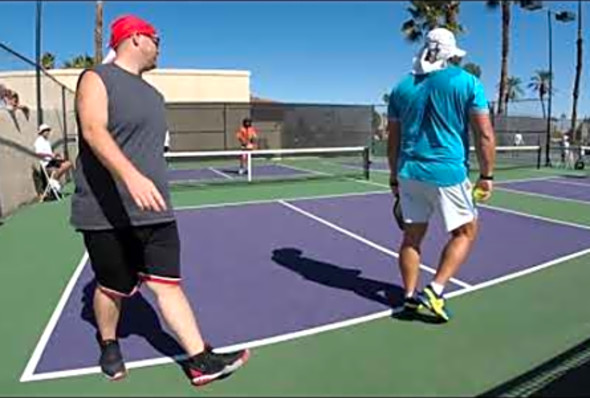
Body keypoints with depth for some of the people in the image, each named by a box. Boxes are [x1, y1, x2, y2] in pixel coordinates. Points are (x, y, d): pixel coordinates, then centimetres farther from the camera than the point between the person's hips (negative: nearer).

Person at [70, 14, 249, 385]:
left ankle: (200, 361, 3)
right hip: (106, 214, -5)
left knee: (167, 282, 1)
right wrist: (131, 176, -38)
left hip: (153, 211, 5)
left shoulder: (154, 94, 17)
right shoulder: (96, 79, -5)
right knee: (113, 288, 10)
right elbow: (94, 131, -23)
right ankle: (109, 344, 38)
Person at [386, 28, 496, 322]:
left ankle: (410, 297, 19)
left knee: (412, 235, 13)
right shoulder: (467, 82, -2)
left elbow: (393, 139, 12)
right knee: (465, 231, 14)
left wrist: (394, 176, 20)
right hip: (448, 173, -4)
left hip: (410, 173, 4)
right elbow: (485, 135, -6)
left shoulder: (401, 87, 9)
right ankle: (435, 289, 3)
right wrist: (487, 174, 3)